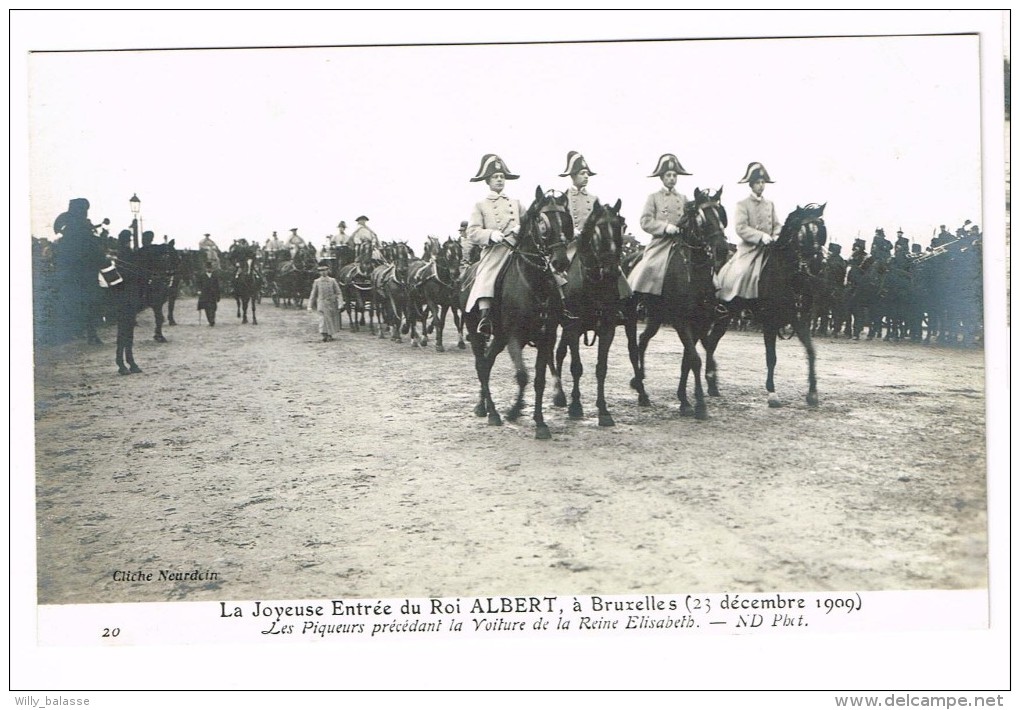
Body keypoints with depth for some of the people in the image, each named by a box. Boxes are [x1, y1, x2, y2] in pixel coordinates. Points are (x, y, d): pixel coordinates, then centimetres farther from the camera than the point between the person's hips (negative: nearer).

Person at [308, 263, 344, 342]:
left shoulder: (332, 281, 1)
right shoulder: (317, 282, 2)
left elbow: (338, 293, 1)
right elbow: (313, 294, 6)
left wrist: (340, 303, -11)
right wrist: (310, 305, 2)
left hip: (332, 304, 2)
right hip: (322, 304, -2)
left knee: (332, 320, 10)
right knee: (322, 319, -14)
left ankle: (330, 335, 27)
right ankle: (324, 335, -16)